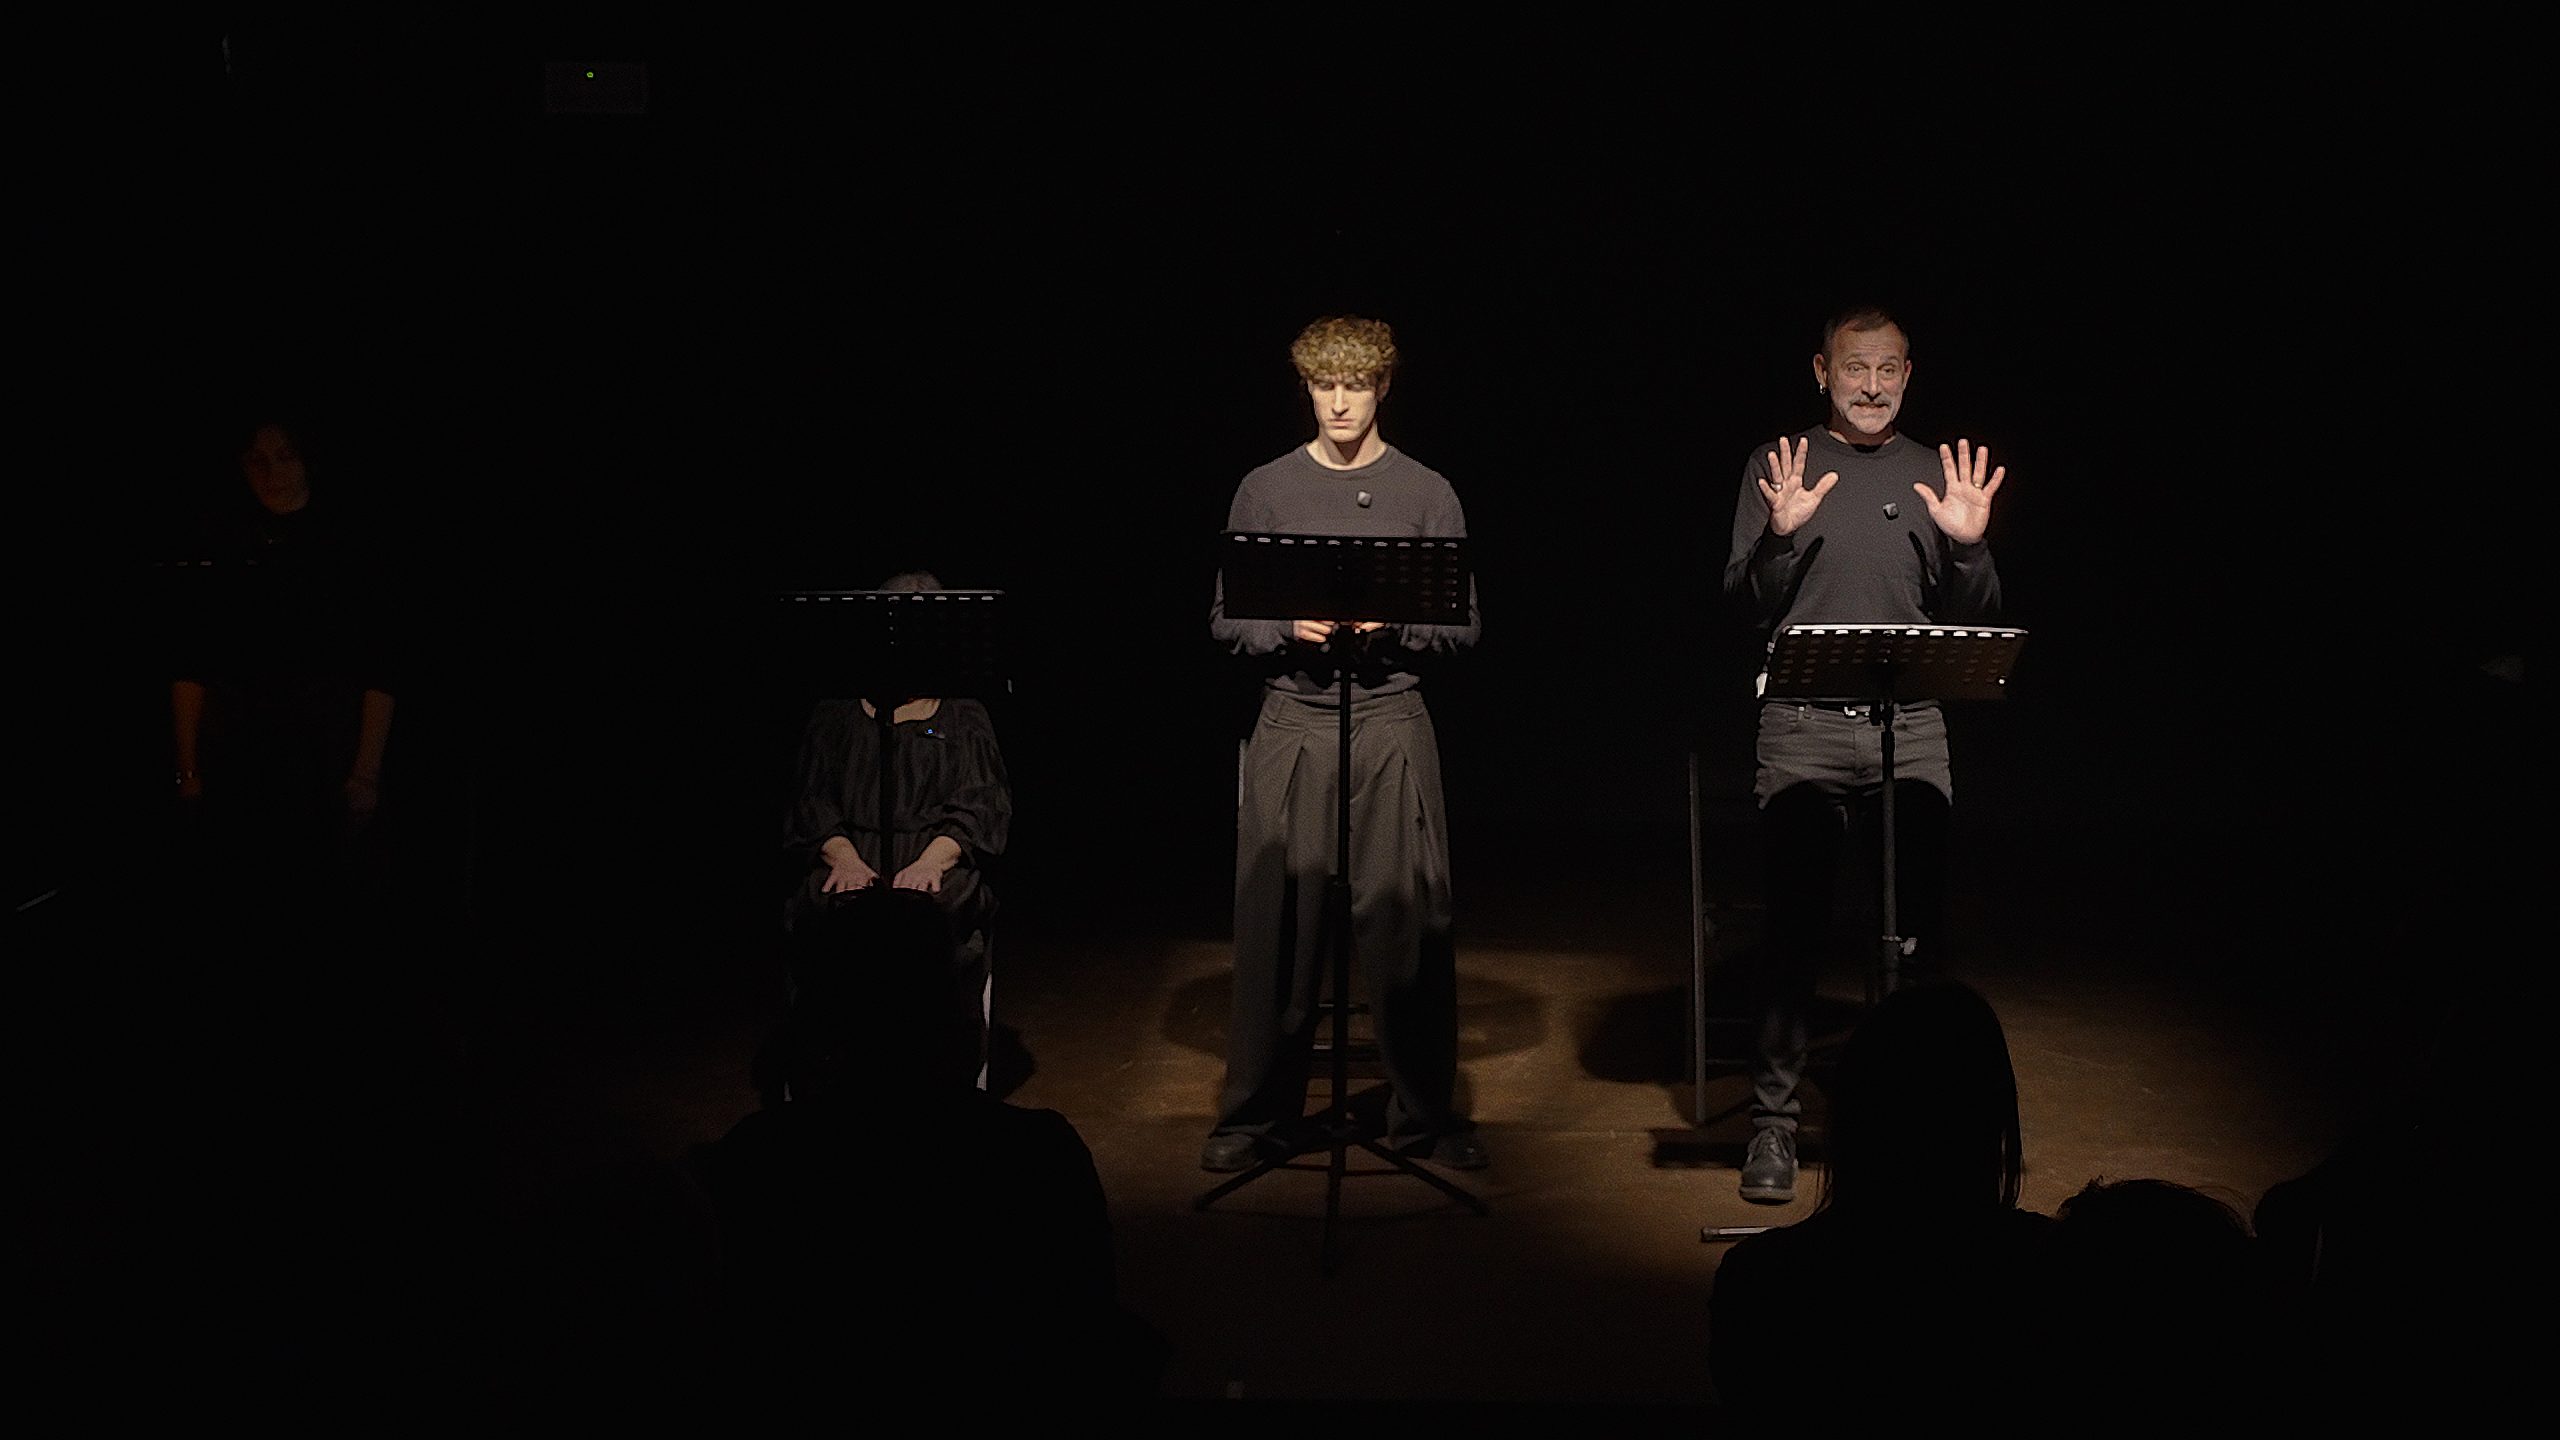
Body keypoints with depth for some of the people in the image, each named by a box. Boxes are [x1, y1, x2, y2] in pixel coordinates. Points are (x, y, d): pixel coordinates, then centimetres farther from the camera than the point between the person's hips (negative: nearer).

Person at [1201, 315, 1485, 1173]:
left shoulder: (1426, 495, 7)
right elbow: (1226, 621, 7)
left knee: (1409, 924, 0)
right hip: (1290, 724, 0)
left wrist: (1393, 624, -13)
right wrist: (1291, 629, -11)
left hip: (1391, 726, 0)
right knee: (1276, 923, 1)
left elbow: (1462, 625, 5)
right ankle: (1257, 1117, 13)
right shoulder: (1265, 492, 8)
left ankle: (1426, 1117, 12)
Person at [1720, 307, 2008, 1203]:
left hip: (1911, 726, 2)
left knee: (1923, 927, 2)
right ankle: (1773, 1122, 4)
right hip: (1803, 725, -2)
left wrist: (1968, 548, -6)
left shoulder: (1939, 475, 13)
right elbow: (1745, 605, 2)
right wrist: (1781, 536, -15)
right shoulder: (1779, 467, 7)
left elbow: (1973, 622, 12)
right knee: (1795, 927, -4)